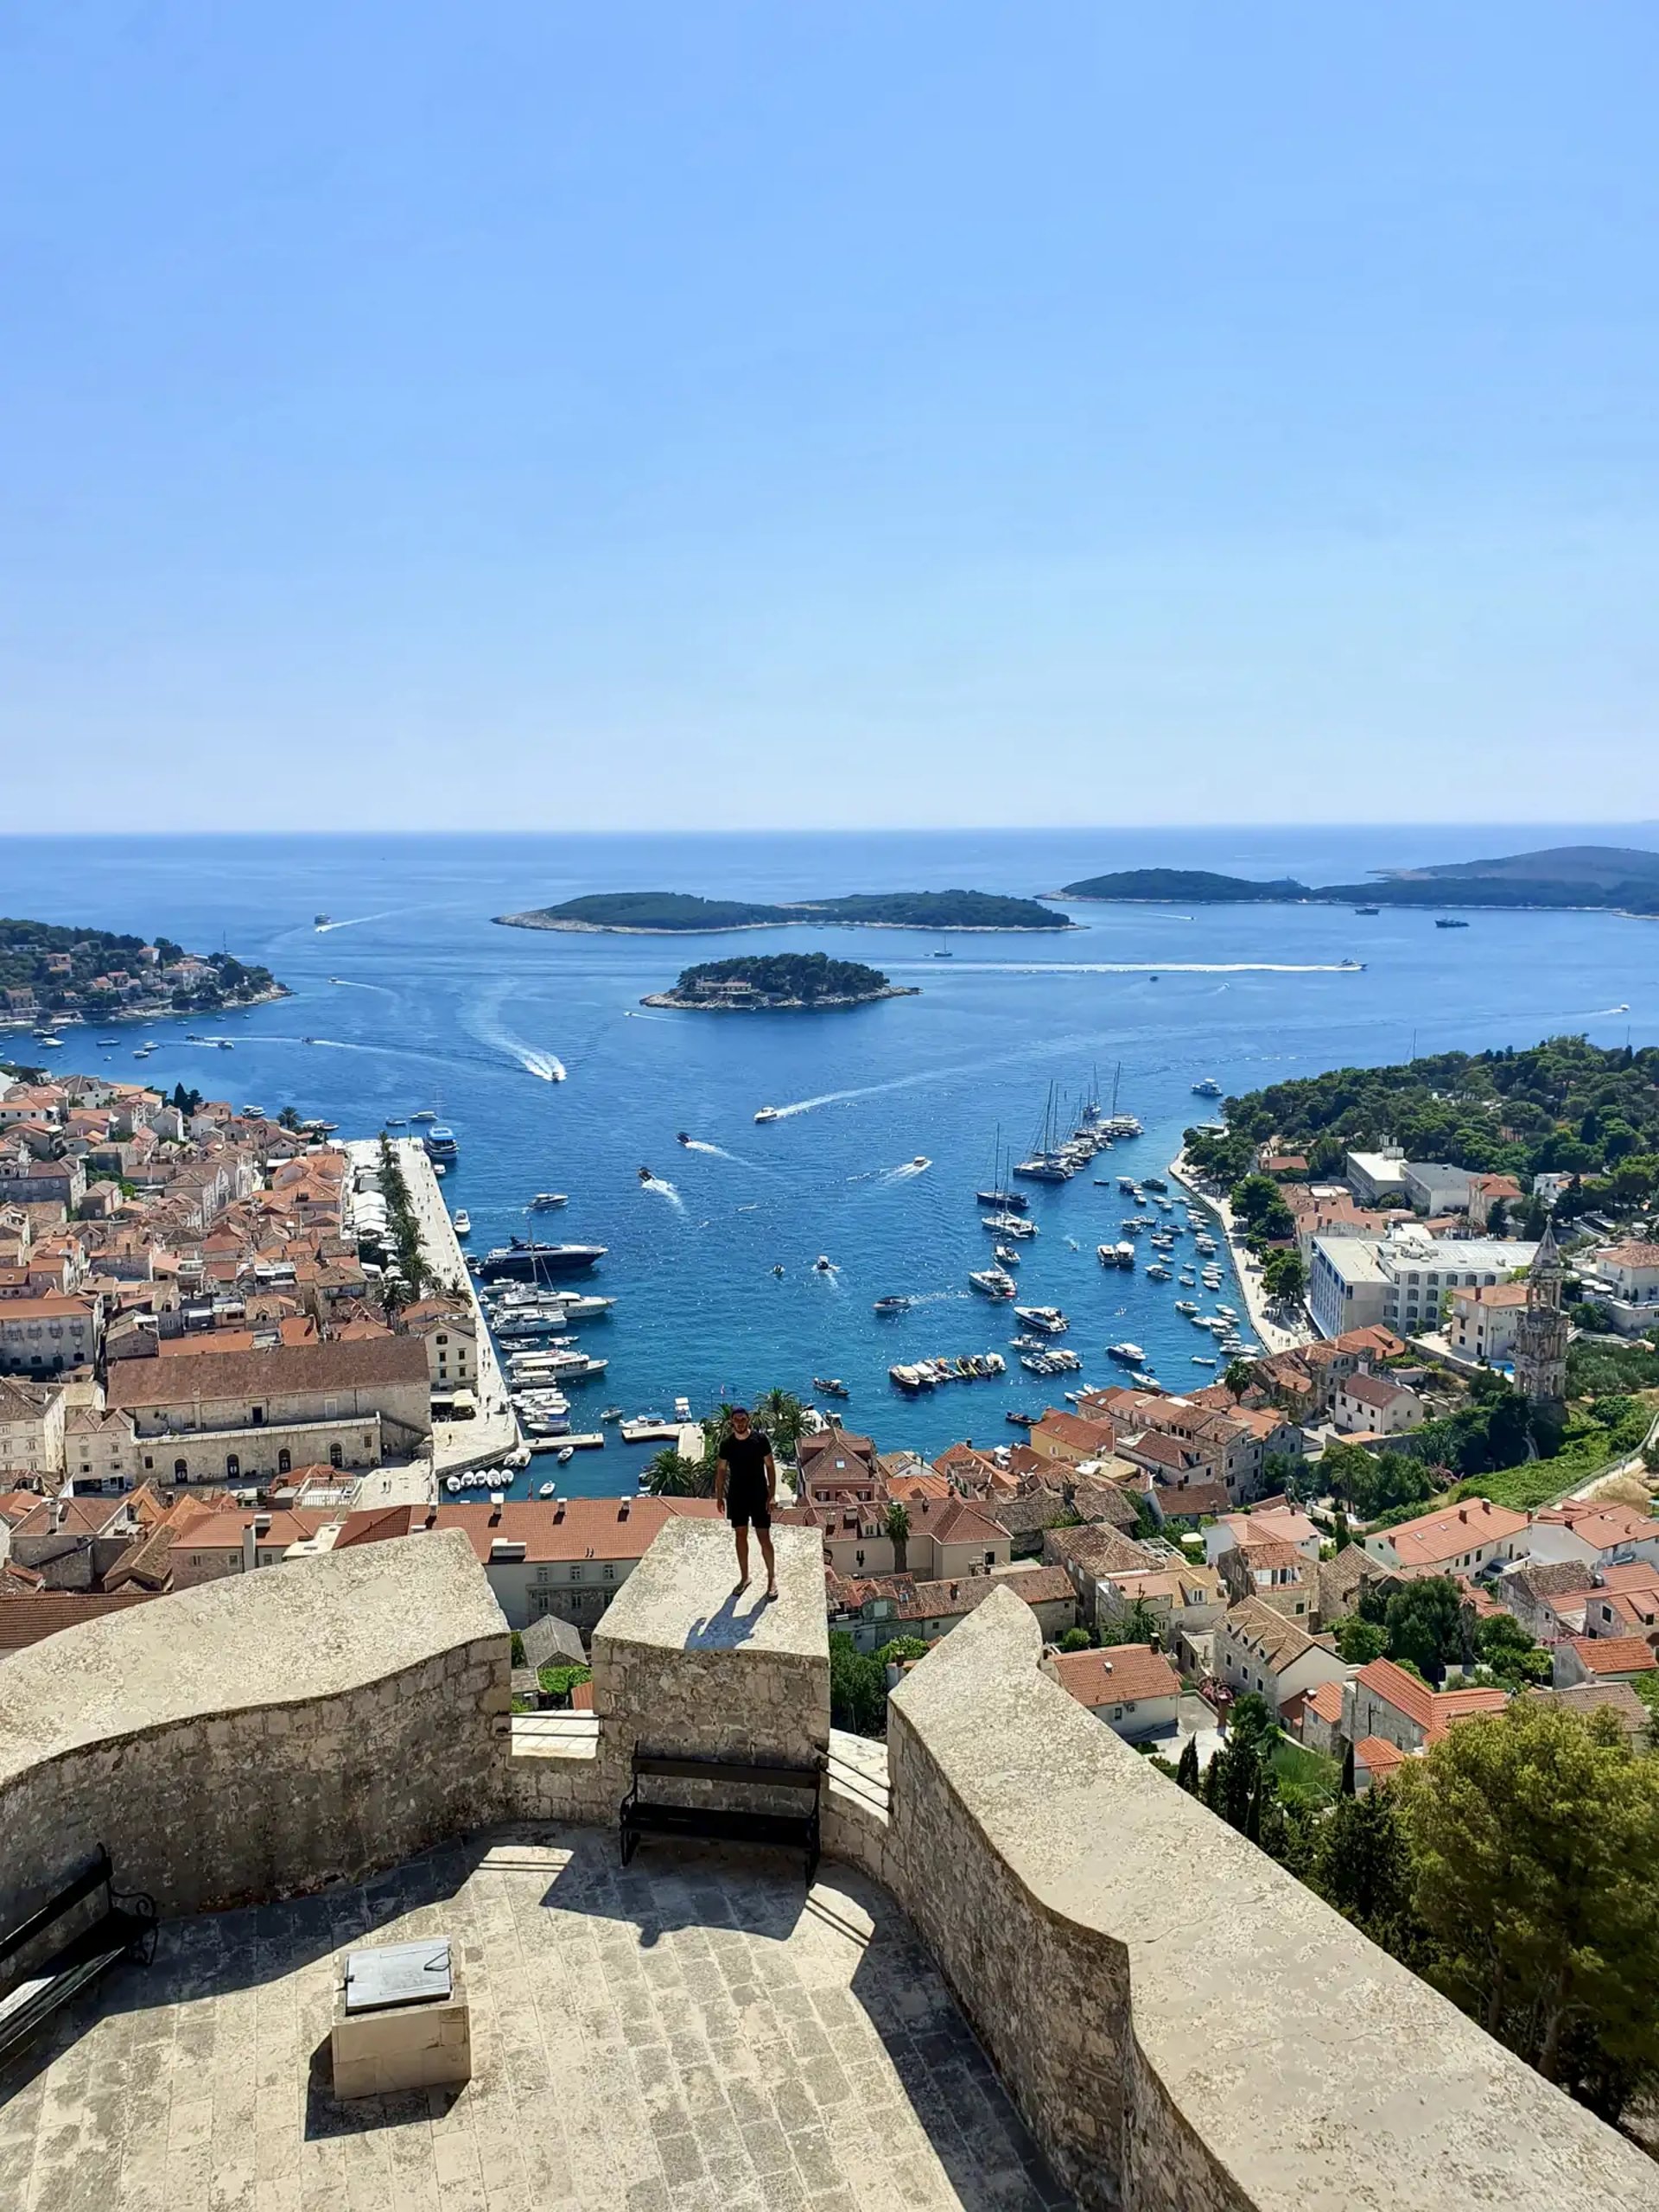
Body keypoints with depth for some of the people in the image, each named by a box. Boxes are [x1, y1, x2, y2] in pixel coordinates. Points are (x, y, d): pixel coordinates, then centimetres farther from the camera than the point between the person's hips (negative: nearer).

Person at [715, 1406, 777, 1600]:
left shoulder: (760, 1439, -12)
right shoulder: (726, 1443, -4)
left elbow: (770, 1467, -7)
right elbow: (721, 1470, 6)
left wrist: (771, 1495, -11)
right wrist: (719, 1496, 4)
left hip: (759, 1496, -3)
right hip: (736, 1497, 3)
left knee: (764, 1537, 0)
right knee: (740, 1536, 12)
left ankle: (772, 1578, 15)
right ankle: (744, 1577, 27)